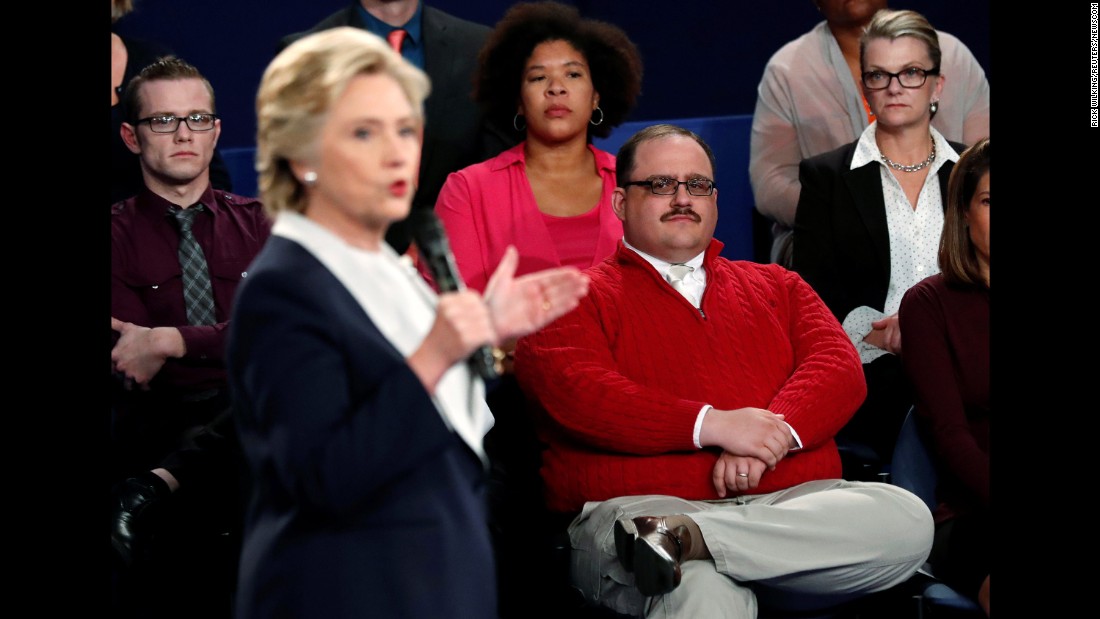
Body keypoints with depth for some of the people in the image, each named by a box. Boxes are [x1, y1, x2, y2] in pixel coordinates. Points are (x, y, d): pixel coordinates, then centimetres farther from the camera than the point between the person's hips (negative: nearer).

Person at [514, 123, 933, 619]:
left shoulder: (777, 287, 29)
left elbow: (838, 367, 12)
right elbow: (575, 392, -4)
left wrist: (773, 434, -10)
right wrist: (709, 424, -14)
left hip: (791, 501, 8)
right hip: (638, 504, -8)